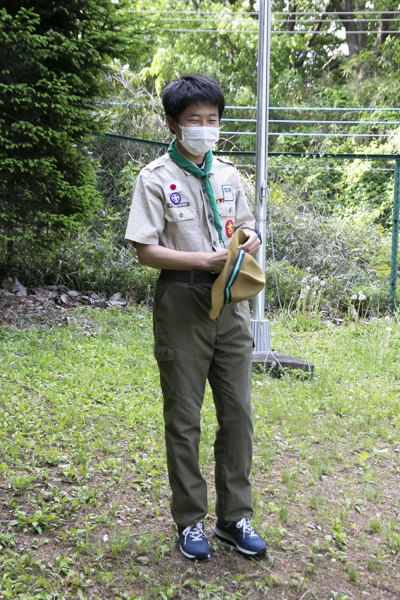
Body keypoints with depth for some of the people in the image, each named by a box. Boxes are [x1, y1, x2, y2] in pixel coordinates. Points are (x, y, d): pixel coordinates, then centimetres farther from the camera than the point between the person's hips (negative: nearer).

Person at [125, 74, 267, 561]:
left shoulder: (227, 174, 11)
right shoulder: (156, 178, -6)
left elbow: (247, 228, 21)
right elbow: (146, 251, -11)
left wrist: (250, 240, -3)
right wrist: (209, 259, -19)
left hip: (230, 303, 5)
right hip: (183, 306, -5)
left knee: (238, 414, 8)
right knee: (184, 420, 6)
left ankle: (234, 517, 24)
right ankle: (190, 521, 22)